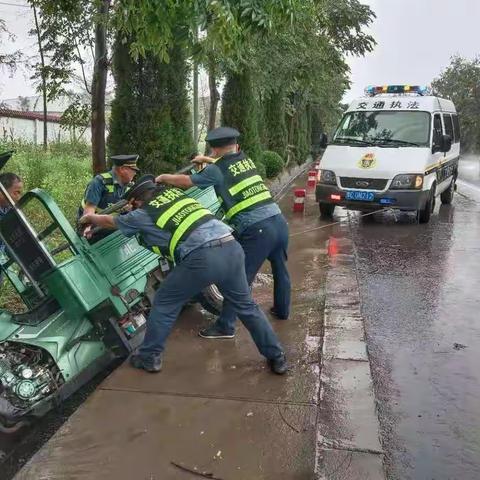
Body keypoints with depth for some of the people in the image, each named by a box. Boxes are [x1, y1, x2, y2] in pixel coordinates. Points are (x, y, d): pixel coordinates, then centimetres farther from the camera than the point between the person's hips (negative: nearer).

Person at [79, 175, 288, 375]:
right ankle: (277, 358, 27)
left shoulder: (143, 214, 13)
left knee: (164, 303, 16)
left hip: (202, 257, -6)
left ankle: (149, 358, 26)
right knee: (246, 306, 20)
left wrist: (90, 217, 51)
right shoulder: (173, 191, 25)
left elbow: (111, 222, 32)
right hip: (231, 247, 6)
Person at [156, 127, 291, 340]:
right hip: (279, 221, 7)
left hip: (256, 230, -7)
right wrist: (207, 160, 42)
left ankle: (225, 326, 12)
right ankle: (282, 310, 44)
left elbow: (186, 181, 2)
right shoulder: (245, 159, 16)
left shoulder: (216, 170, -2)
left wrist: (164, 177, 18)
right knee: (280, 269, 25)